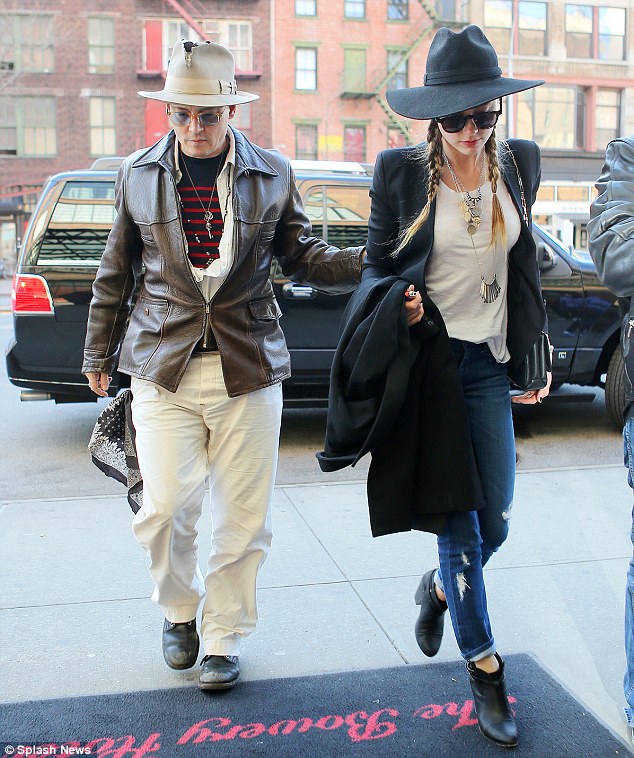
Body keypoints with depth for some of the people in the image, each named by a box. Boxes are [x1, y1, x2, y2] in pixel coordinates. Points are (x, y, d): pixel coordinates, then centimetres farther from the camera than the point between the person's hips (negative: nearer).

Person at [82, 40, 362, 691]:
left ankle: (223, 638, 26)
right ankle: (180, 610, 26)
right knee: (165, 508, -5)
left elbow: (301, 258, 9)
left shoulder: (272, 175, 3)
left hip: (247, 368, 0)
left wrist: (374, 260, -8)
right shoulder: (139, 175, 5)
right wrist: (99, 355, 18)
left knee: (242, 517, 5)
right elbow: (116, 274, 13)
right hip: (163, 366, 0)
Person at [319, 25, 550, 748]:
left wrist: (533, 357, 14)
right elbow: (376, 266, 3)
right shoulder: (401, 171, -5)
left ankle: (439, 588, 41)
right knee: (459, 525, 2)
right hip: (427, 363, -3)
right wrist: (400, 304, -19)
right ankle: (485, 672, 20)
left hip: (489, 366, 4)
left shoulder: (518, 164, 6)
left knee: (494, 522, 5)